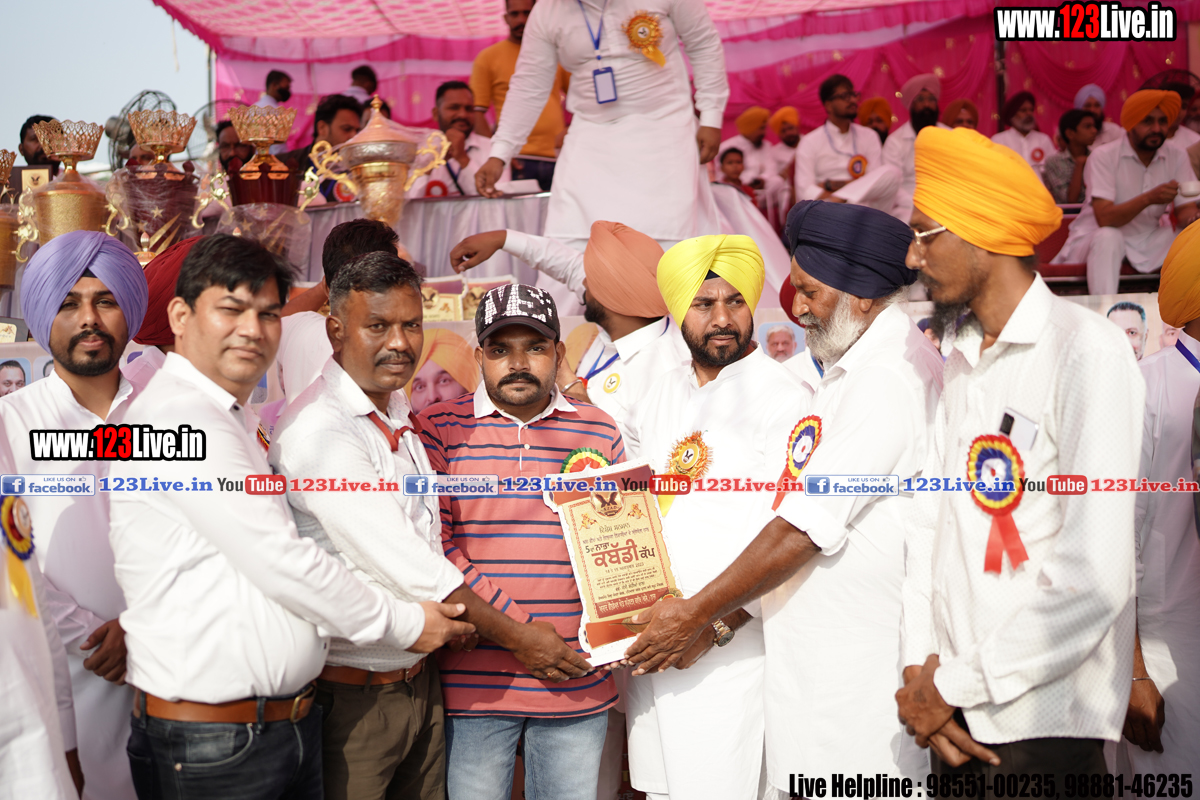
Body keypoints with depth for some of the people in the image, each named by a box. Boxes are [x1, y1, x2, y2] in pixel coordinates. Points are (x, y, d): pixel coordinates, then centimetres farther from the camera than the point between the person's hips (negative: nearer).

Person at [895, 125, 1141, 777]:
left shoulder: (1087, 352, -14)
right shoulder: (961, 360, 9)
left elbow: (1094, 579, -20)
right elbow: (932, 519, 8)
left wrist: (955, 682, -13)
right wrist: (921, 665, -4)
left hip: (1042, 722, -6)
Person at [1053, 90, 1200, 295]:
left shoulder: (1177, 157, 2)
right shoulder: (1104, 156, -13)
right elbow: (1105, 219, -22)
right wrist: (1149, 198, -37)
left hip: (1148, 240, 5)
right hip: (1096, 237, -5)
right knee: (1109, 237, -37)